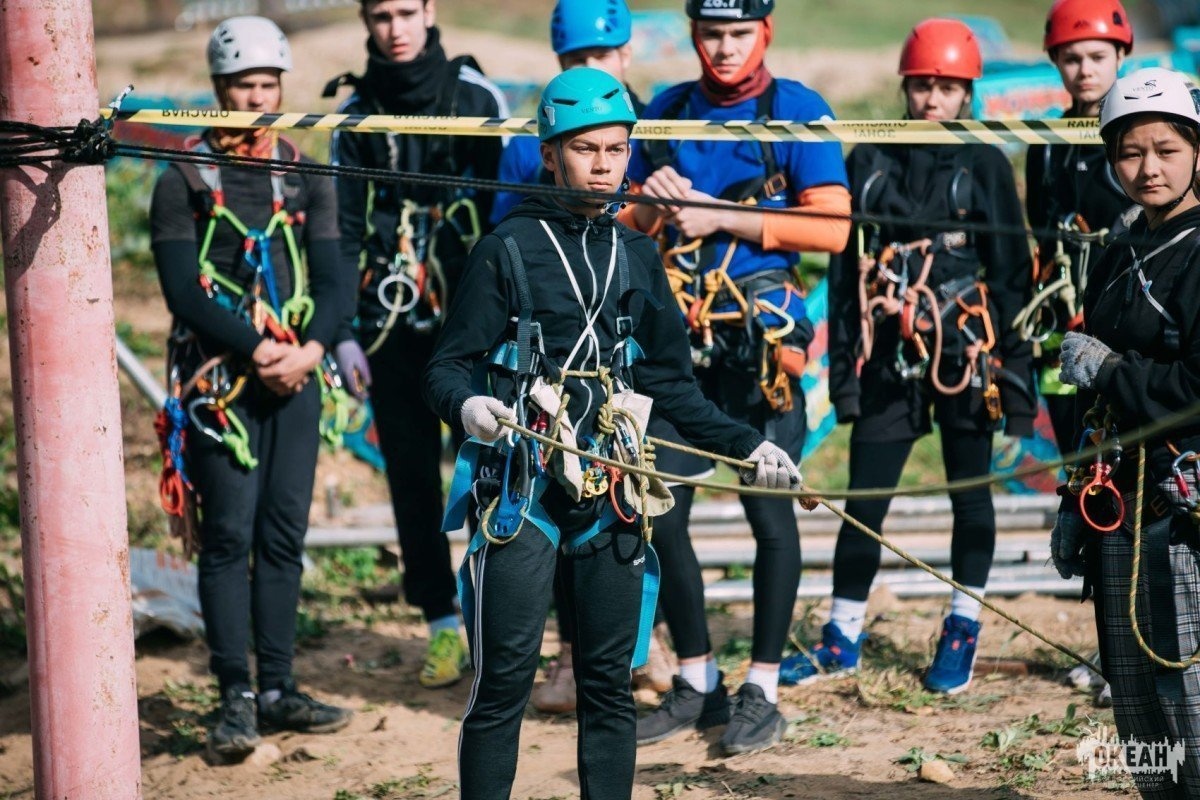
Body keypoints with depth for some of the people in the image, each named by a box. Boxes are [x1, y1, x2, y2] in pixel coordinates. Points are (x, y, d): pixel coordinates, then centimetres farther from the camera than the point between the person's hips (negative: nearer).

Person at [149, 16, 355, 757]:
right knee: (230, 536, -7)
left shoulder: (306, 178, 12)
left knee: (285, 534, 5)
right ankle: (237, 697, -5)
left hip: (296, 375, 4)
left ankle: (278, 689, 12)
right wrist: (257, 348, -17)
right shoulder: (184, 182, 1)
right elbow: (184, 289, -8)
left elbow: (336, 280, 6)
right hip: (220, 379, -4)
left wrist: (310, 347, -12)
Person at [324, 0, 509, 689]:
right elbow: (345, 225, 10)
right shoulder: (357, 113, 9)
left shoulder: (477, 96, 1)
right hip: (393, 319, 3)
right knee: (411, 473, 4)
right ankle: (443, 623, 12)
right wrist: (343, 330, 3)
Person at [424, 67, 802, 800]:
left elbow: (672, 384, 19)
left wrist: (747, 448, 11)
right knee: (505, 680, -5)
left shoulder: (638, 257, 14)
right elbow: (449, 367, -3)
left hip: (611, 492, 4)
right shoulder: (508, 249, 0)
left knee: (610, 681, 6)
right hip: (521, 487, -4)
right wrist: (468, 406, -25)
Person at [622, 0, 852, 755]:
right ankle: (697, 683, 16)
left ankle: (763, 690, 10)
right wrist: (654, 205, -5)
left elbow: (832, 227, -11)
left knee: (769, 511, -1)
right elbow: (630, 221, 18)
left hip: (761, 332, -4)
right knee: (659, 509, 2)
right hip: (677, 331, 4)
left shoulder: (797, 111, -2)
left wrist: (720, 216, -14)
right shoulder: (666, 111, 12)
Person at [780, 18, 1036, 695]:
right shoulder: (869, 163, 7)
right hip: (889, 357, 2)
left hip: (966, 355, -1)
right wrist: (843, 363, 4)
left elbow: (1013, 275, 2)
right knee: (864, 499, 2)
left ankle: (962, 635, 18)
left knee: (970, 491, 8)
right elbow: (845, 271, 9)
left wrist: (1014, 368, -4)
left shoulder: (985, 165, 2)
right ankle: (843, 639, 12)